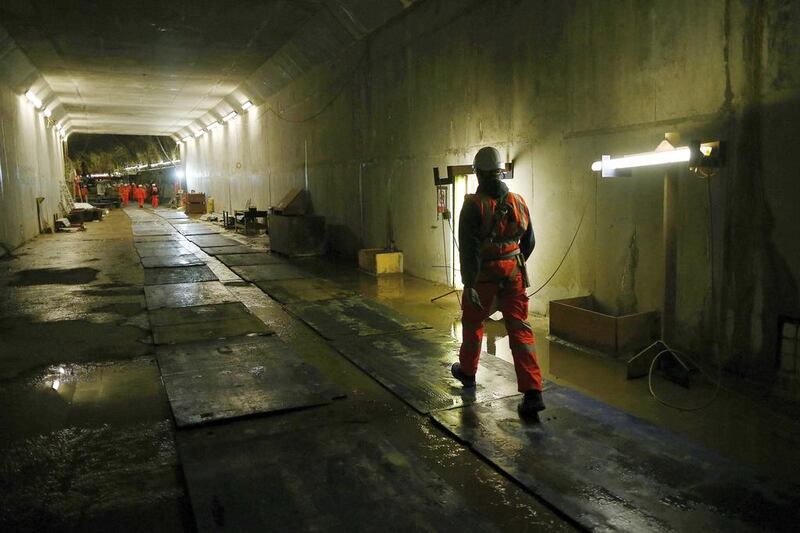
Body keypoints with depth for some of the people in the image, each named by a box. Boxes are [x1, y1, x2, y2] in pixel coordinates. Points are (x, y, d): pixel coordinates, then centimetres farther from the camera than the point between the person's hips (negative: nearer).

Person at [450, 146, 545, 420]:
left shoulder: (474, 205, -11)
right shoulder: (518, 202, 4)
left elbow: (467, 247, -17)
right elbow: (529, 241, 13)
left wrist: (468, 284, -15)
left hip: (483, 276, -3)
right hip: (513, 275, 3)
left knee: (472, 324, 19)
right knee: (520, 330, 1)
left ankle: (467, 371, 40)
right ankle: (533, 392, -8)